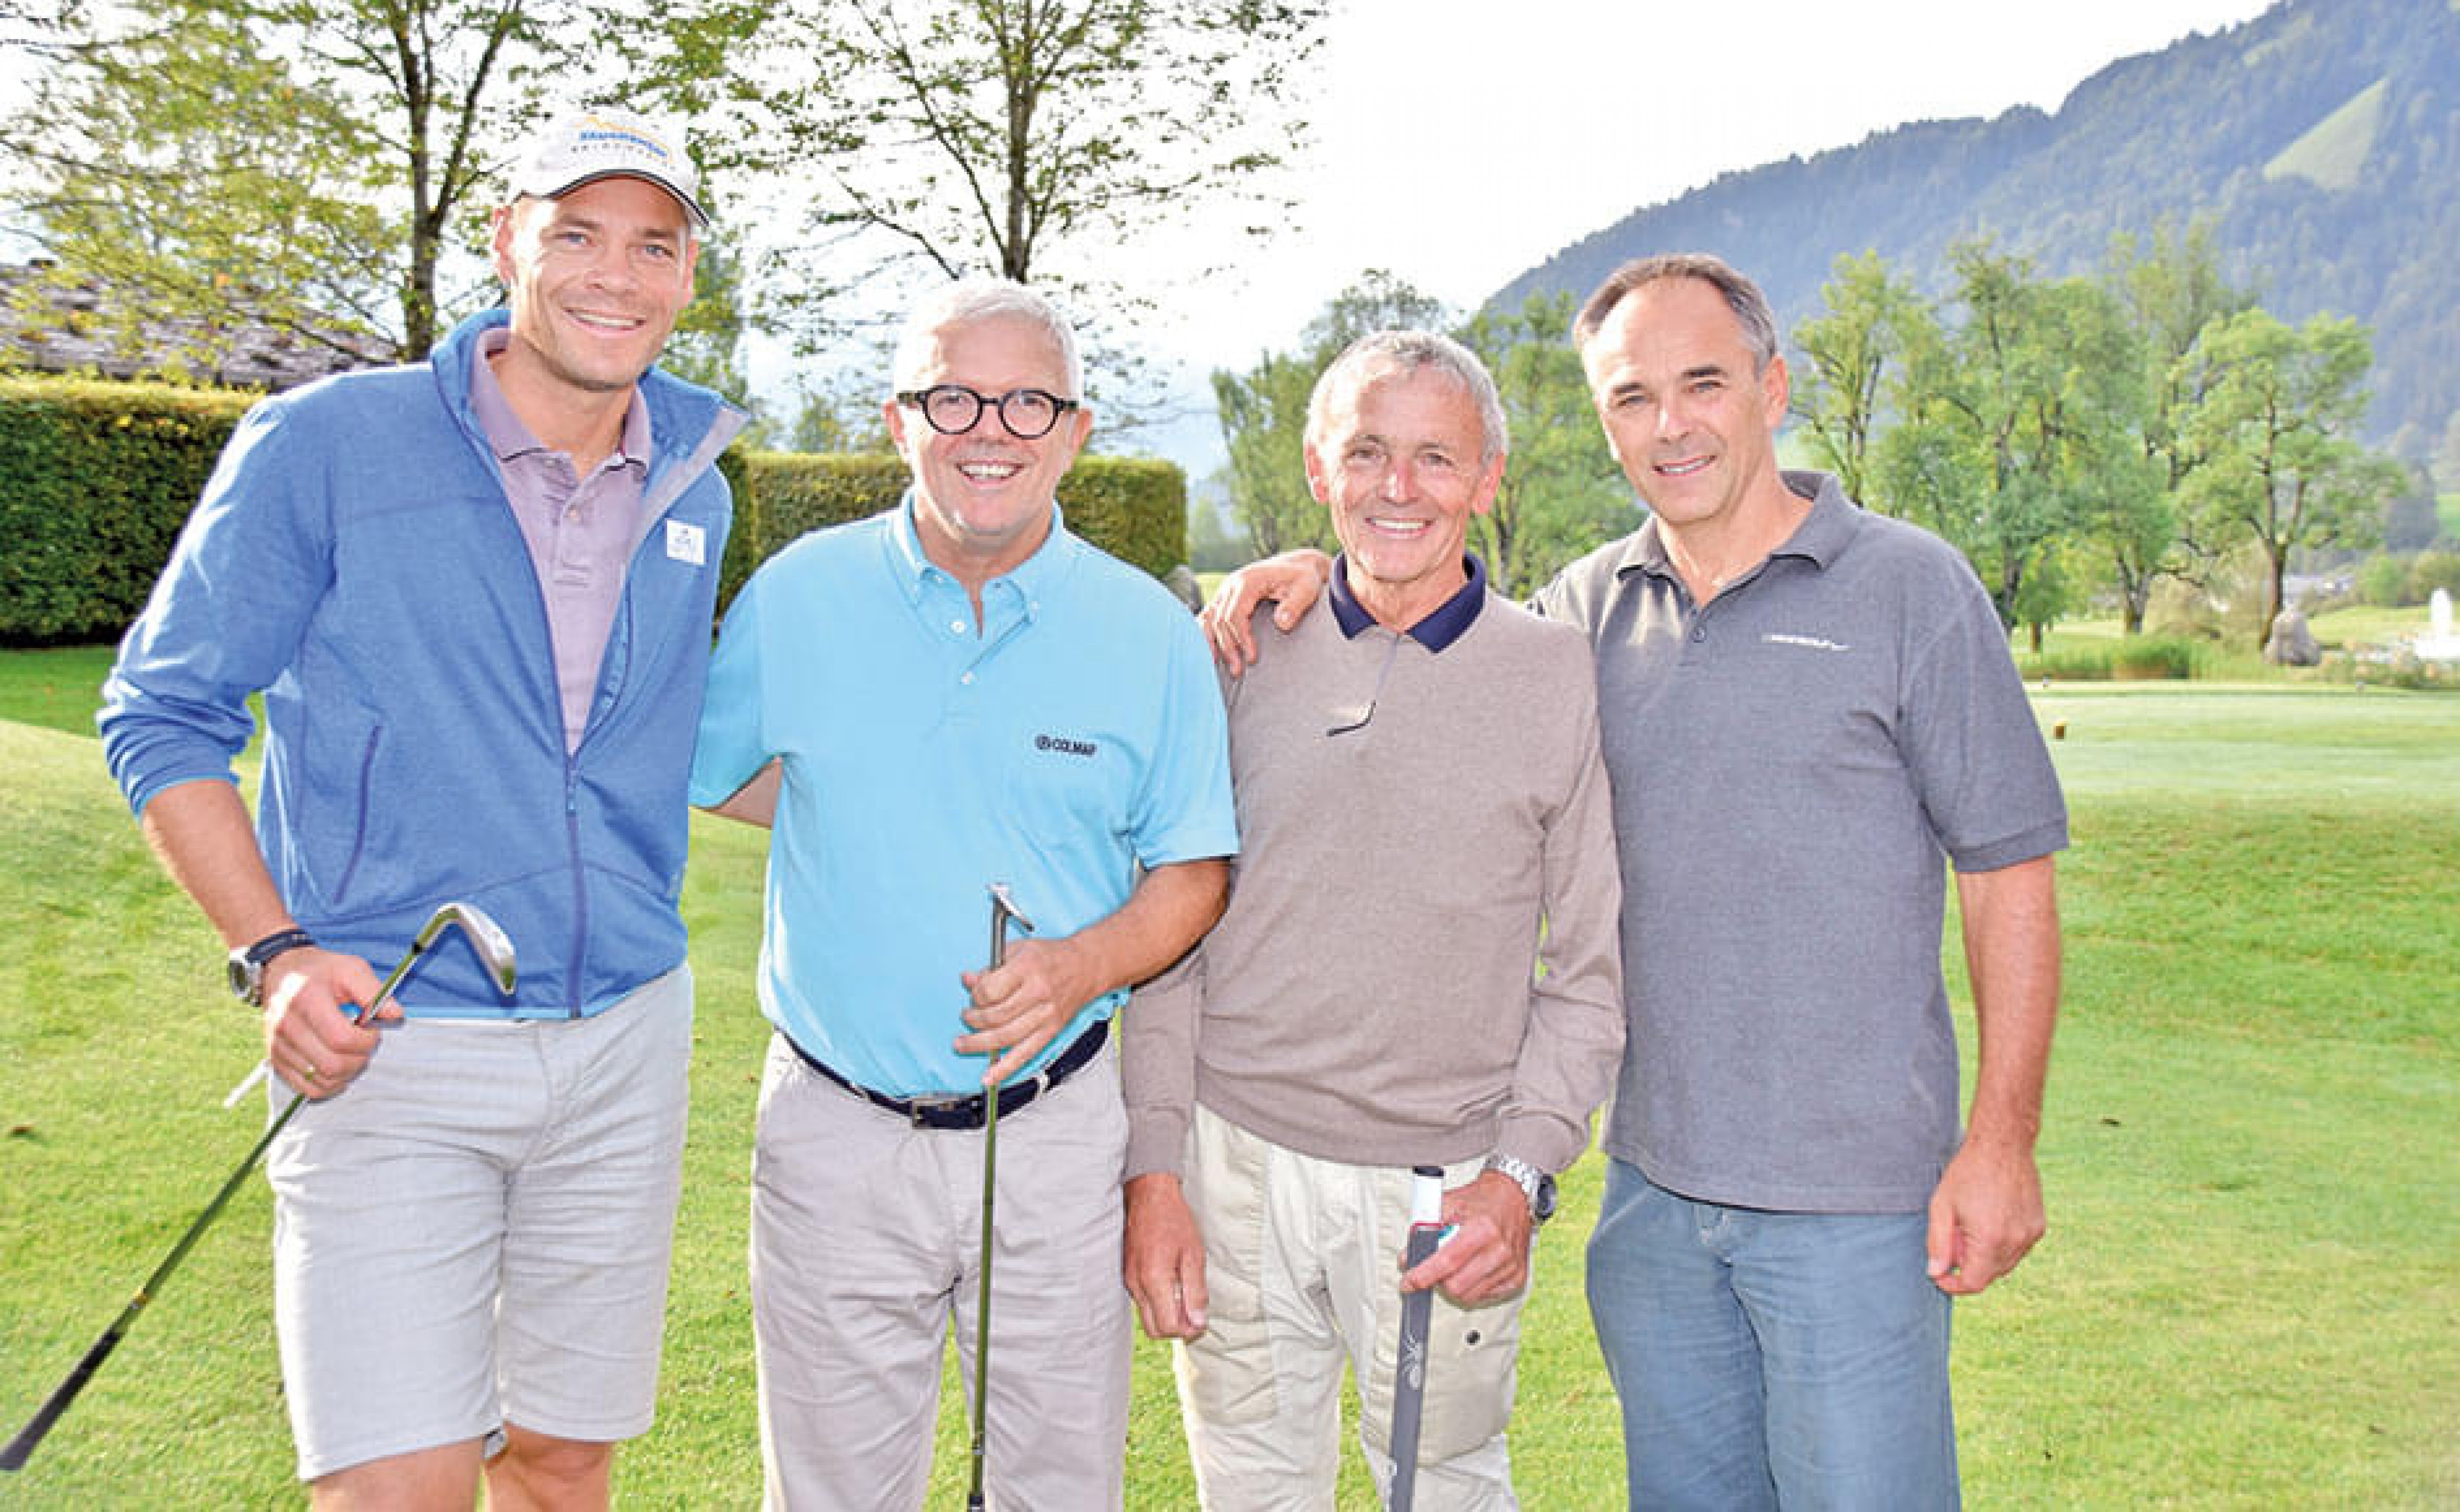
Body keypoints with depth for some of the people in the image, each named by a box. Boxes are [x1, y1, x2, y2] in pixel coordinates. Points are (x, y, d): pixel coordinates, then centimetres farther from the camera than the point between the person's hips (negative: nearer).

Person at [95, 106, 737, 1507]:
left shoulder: (693, 491, 9)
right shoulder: (325, 445, -6)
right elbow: (162, 714, -2)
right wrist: (276, 954, -13)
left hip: (625, 1040, 5)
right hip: (392, 1047, -4)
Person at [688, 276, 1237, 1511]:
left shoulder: (1151, 632, -2)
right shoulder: (797, 596, -1)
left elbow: (1193, 872, 2)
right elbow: (702, 773, 13)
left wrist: (1082, 965, -15)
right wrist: (862, 814, 4)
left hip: (1058, 1130, 0)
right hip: (837, 1131, 0)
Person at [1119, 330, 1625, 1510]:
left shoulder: (1564, 679, -2)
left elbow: (1591, 970, 1)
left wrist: (1523, 1170, -10)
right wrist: (1154, 1161, 0)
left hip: (1443, 1191, -1)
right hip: (1235, 1159, 2)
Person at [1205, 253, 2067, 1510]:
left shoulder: (1910, 588, -5)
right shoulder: (1592, 607, 7)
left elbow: (2009, 876, -4)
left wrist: (2000, 1144, -9)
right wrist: (1317, 577, 0)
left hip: (1855, 1194, -4)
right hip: (1653, 1180, 5)